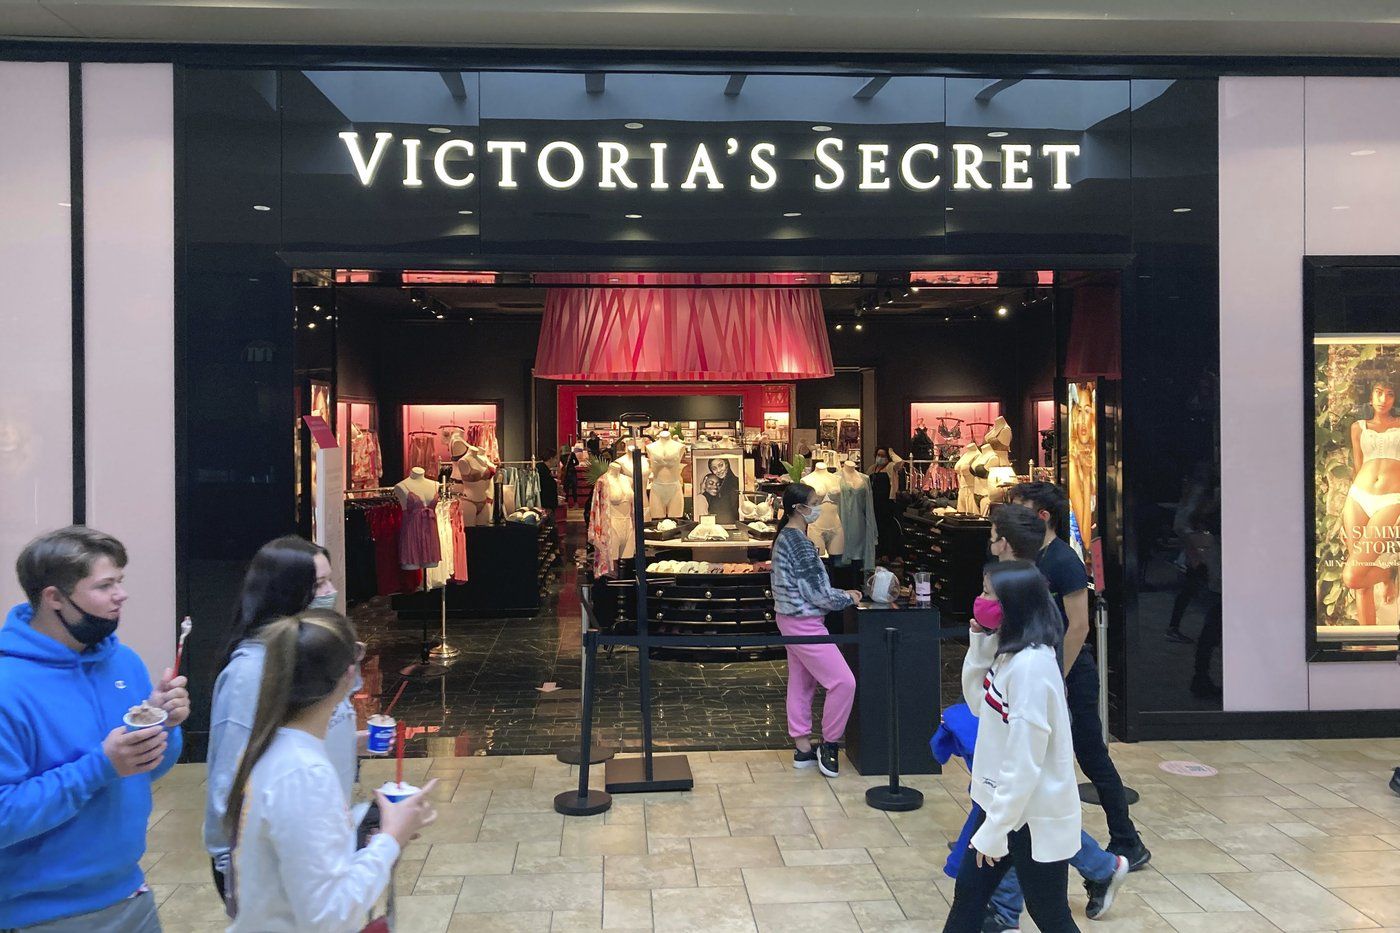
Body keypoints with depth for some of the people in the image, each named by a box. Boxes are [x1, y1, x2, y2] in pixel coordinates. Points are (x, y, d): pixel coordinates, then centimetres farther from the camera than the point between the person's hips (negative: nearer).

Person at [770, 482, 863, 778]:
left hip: (792, 619, 10)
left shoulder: (785, 537, 9)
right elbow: (816, 593, -20)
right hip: (804, 623, -10)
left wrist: (840, 592, 12)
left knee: (801, 683, 15)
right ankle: (829, 745, 7)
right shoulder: (799, 543, -22)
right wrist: (847, 598, -5)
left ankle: (803, 748, 23)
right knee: (843, 681, -5)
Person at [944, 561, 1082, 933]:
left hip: (1034, 817, -9)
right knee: (968, 893, 19)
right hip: (1003, 803, 9)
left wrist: (996, 828, -19)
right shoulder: (1008, 652, 3)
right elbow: (978, 704, 13)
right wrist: (979, 647, -2)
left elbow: (1024, 760, -25)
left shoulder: (1032, 665, -26)